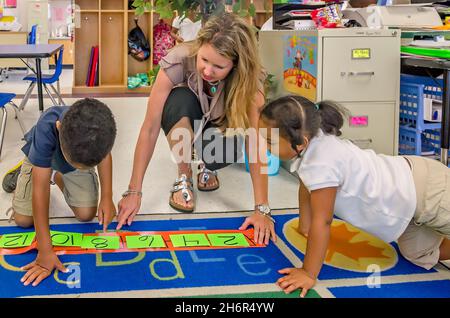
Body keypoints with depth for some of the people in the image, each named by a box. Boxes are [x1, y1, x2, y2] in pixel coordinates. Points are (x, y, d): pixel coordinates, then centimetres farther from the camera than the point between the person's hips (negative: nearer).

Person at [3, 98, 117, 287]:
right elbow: (40, 188, -42)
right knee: (23, 220, -8)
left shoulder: (100, 126, -40)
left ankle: (57, 177, 21)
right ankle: (23, 173, 23)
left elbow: (104, 155, -14)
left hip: (83, 155, 2)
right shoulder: (45, 130, -47)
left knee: (86, 214, -9)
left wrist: (107, 198, -20)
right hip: (41, 160, -2)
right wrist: (45, 251, -41)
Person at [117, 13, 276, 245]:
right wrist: (134, 191, -36)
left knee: (226, 151, -35)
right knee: (180, 99, -36)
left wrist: (261, 209, -41)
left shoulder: (250, 78, -32)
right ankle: (184, 177, -13)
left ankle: (206, 165, 4)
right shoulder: (179, 61, -35)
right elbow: (150, 129, -34)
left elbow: (255, 143, -35)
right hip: (184, 121, 0)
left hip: (220, 125, 0)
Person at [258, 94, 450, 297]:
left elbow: (322, 222, -32)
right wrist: (304, 227, 19)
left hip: (427, 194, -9)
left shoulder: (321, 165, -37)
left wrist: (308, 274, -25)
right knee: (420, 256, 24)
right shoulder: (309, 142, -9)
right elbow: (306, 188, 7)